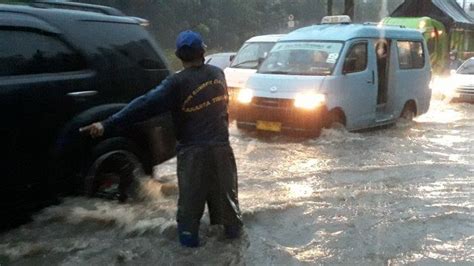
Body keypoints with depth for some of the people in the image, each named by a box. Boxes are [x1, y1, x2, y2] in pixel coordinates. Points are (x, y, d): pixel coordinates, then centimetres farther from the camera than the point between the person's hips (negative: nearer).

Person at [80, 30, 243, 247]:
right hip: (220, 145, 4)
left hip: (193, 150, -4)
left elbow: (145, 105, -23)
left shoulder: (177, 83, -17)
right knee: (225, 190, 18)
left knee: (190, 197, 10)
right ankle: (233, 228, 32)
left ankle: (188, 235, 20)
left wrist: (108, 124, -25)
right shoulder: (217, 74, 1)